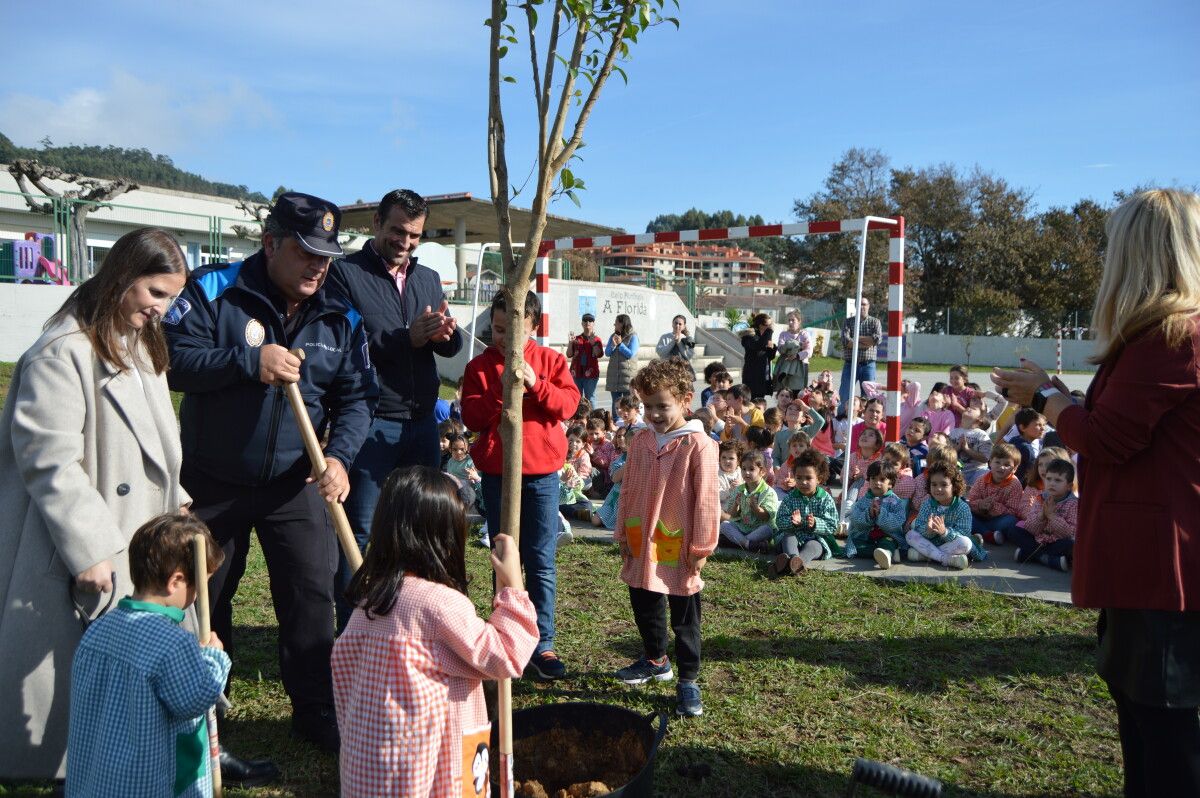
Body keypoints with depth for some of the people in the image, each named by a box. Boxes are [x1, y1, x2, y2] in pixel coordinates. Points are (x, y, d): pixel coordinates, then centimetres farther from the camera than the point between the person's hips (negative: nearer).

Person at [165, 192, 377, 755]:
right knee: (202, 599, 13)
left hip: (295, 484, 2)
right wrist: (250, 360, -27)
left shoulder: (340, 316, -1)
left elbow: (355, 397, -2)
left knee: (312, 595, 0)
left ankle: (316, 713, 16)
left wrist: (338, 456, -18)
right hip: (211, 482, -1)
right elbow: (171, 359, -17)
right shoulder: (215, 290, -10)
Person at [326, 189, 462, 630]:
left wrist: (446, 332, -14)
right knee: (361, 533, -1)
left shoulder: (428, 278, 15)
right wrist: (406, 337, -20)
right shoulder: (345, 273, -3)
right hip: (371, 424, -6)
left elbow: (453, 347, 9)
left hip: (422, 423, 6)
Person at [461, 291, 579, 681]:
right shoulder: (480, 365, 2)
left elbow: (568, 404, -9)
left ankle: (542, 644, 7)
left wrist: (535, 383, -21)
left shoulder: (550, 360, 3)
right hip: (496, 473, 1)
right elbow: (471, 416, -7)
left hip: (541, 473, -1)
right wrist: (500, 391, -20)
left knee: (541, 561, 1)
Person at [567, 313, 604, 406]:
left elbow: (598, 354, -10)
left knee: (590, 398, 0)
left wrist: (593, 342, -19)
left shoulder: (597, 339, 5)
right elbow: (569, 355, 3)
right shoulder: (576, 339, 10)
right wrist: (570, 343, -10)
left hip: (590, 373, -2)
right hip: (576, 373, 2)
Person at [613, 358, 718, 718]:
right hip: (642, 545, 6)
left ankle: (688, 680, 20)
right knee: (644, 607, 21)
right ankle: (655, 660, 43)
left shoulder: (698, 445, -15)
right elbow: (628, 491, 10)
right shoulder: (640, 441, 4)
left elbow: (705, 501, -13)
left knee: (684, 619, 7)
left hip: (679, 550, -6)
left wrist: (701, 548, -12)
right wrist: (623, 534, 10)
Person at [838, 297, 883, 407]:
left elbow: (877, 339, -11)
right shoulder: (848, 321, 8)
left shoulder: (875, 322, 8)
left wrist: (856, 338, -8)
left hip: (868, 365, 0)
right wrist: (866, 344, -13)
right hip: (850, 364, 0)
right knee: (843, 396, -1)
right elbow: (845, 340, -9)